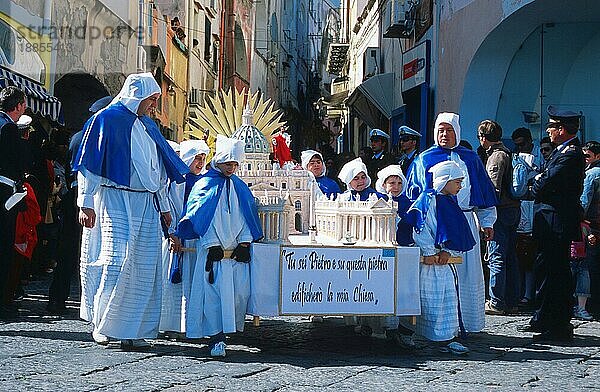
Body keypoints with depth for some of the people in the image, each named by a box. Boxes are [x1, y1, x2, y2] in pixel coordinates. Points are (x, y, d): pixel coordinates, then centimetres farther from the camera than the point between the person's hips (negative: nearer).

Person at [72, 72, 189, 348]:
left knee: (144, 268, 2)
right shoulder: (107, 119, -2)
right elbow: (90, 164, -7)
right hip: (114, 201, -7)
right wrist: (86, 203, -12)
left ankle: (131, 330, 7)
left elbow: (160, 170, 23)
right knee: (116, 259, -13)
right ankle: (101, 323, 1)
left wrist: (163, 207, 20)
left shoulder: (148, 125, 19)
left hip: (146, 205, 7)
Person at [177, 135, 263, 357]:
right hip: (212, 250, -5)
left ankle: (231, 328, 17)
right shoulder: (206, 185, 1)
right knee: (214, 292, -11)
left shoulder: (241, 188, 17)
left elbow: (248, 216, 17)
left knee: (240, 291, -2)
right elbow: (198, 218, -5)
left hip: (237, 251, 5)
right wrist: (212, 246, -13)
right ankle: (216, 338, -11)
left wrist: (245, 243, 3)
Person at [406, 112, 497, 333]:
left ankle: (467, 323, 11)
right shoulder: (424, 159, 9)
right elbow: (413, 195, 10)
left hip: (465, 222, 2)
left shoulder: (470, 159, 13)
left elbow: (484, 191, 14)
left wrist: (487, 222, 9)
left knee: (467, 273, 3)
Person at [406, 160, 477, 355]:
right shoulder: (428, 199, -10)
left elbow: (457, 233, 13)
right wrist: (429, 252, -17)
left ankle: (448, 337, 14)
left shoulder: (451, 201, 15)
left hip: (446, 259, 8)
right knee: (431, 300, -4)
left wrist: (448, 252, -1)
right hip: (429, 260, -8)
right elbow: (420, 228, -16)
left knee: (449, 298, 9)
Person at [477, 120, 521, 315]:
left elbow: (494, 189, -19)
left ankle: (496, 303, -4)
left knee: (496, 258, -6)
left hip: (501, 211, -10)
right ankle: (511, 300, 18)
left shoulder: (496, 156, -12)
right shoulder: (506, 153, 17)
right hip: (514, 209, 10)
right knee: (510, 257, 13)